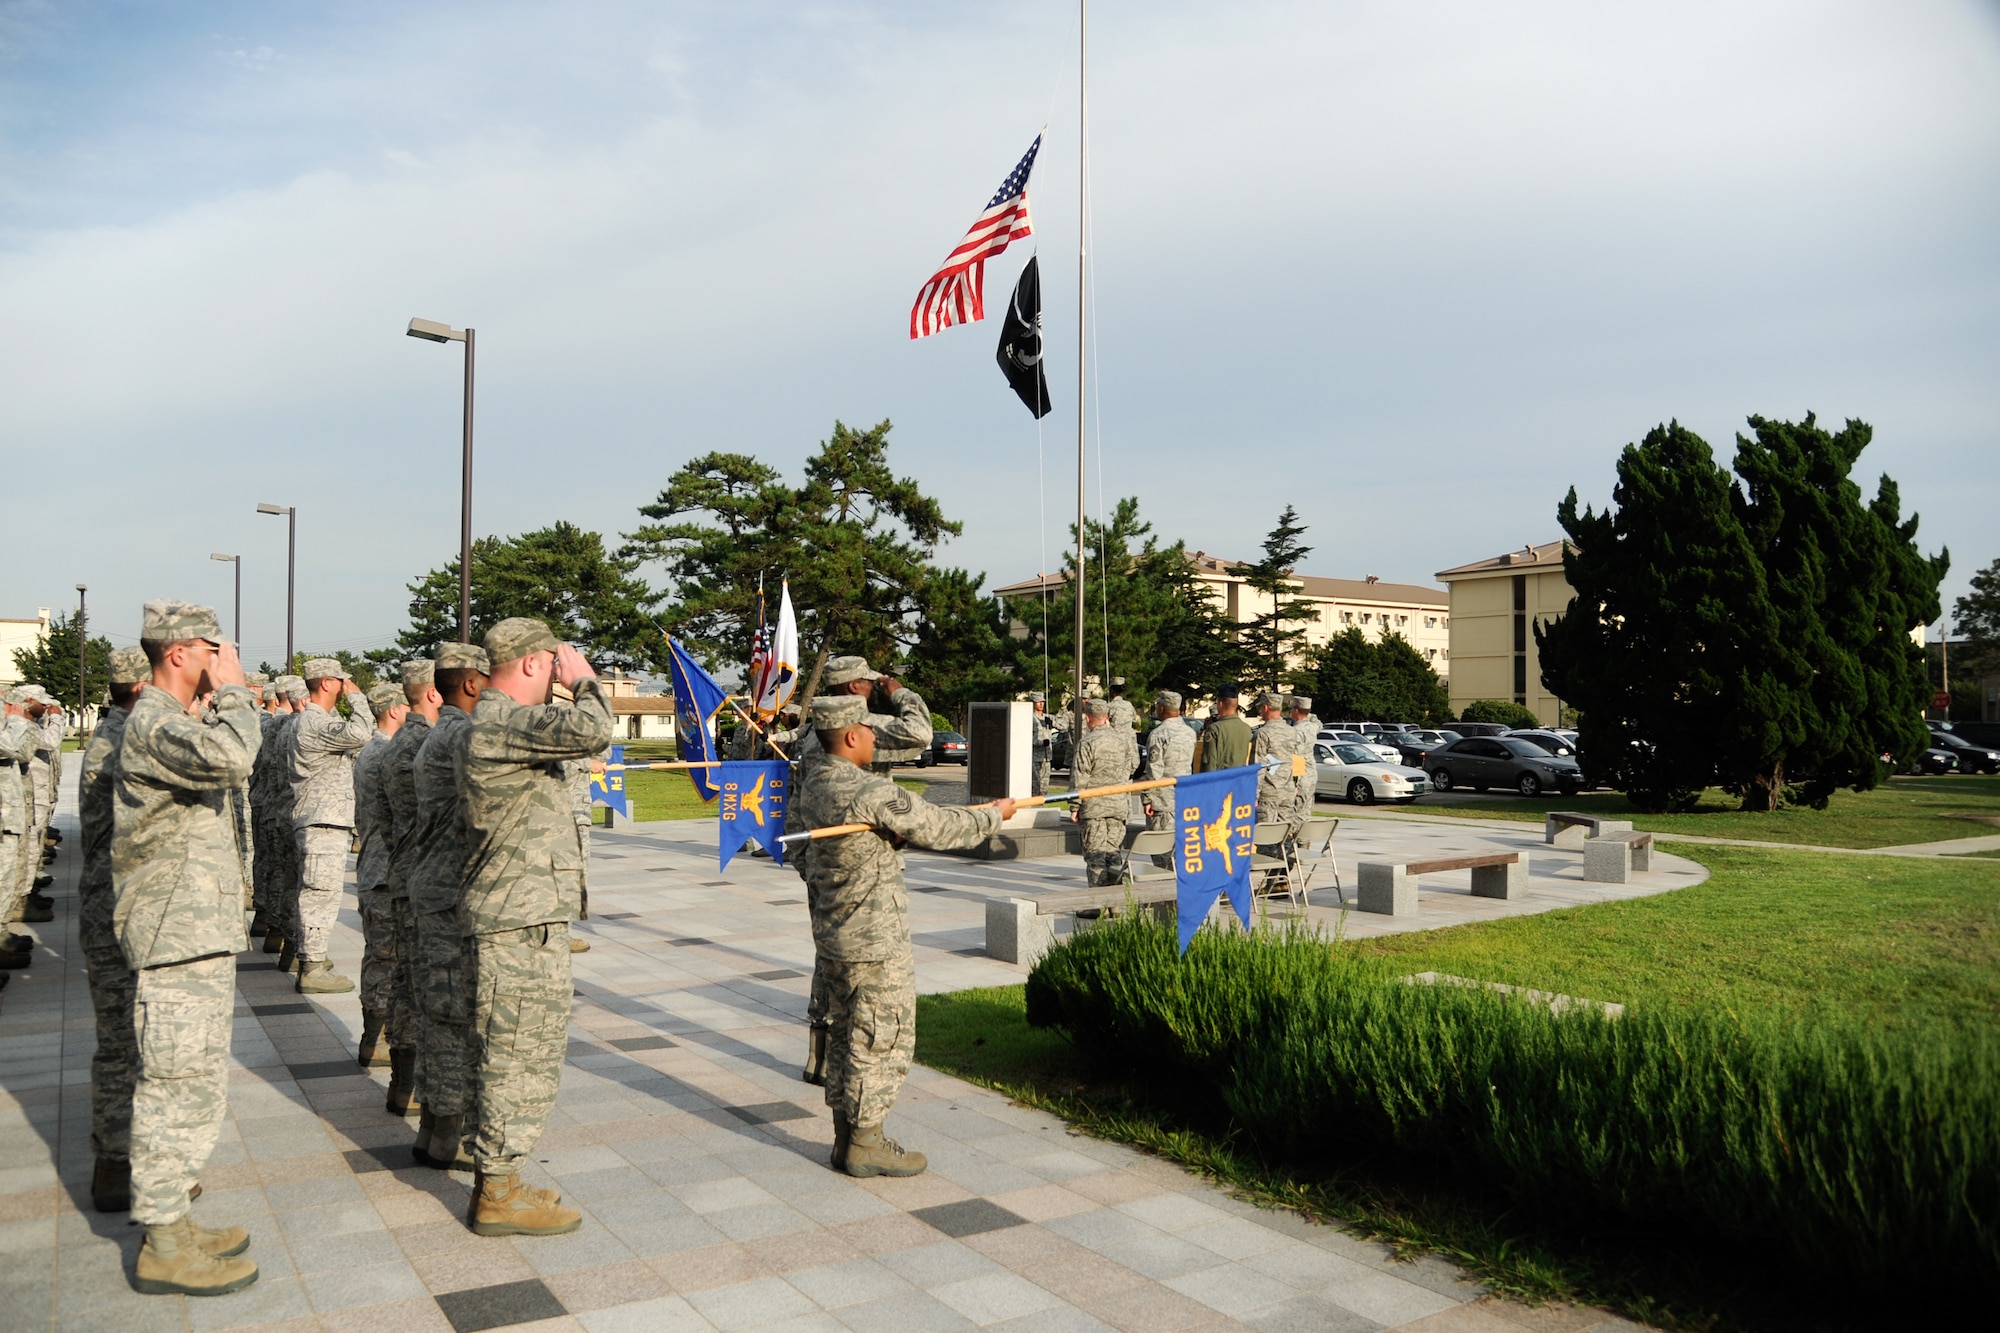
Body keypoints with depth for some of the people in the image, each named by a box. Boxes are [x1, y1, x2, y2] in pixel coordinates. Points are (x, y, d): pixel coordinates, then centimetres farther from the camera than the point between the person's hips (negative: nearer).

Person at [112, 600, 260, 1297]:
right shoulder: (154, 724, -16)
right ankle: (164, 1248, 6)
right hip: (177, 939, -11)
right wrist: (232, 688, -22)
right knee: (177, 1087, -4)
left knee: (193, 1087, 17)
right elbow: (229, 757, -36)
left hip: (198, 938, 11)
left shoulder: (169, 721, 18)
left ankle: (173, 1223, 27)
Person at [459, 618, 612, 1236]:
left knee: (526, 1051, 17)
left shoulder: (498, 720, 17)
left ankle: (496, 1181, 27)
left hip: (527, 916, 11)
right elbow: (590, 730, -29)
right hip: (521, 921, -11)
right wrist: (584, 679, -15)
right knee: (517, 1052, -3)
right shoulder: (504, 721, -16)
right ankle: (498, 1196, 7)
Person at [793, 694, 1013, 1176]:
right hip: (876, 942, -9)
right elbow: (939, 828, -15)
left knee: (847, 1033, 16)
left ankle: (846, 1138, 25)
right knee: (884, 1038, 3)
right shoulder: (872, 792, -23)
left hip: (831, 937, 9)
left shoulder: (810, 787, 4)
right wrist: (995, 814, -1)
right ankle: (866, 1145, 12)